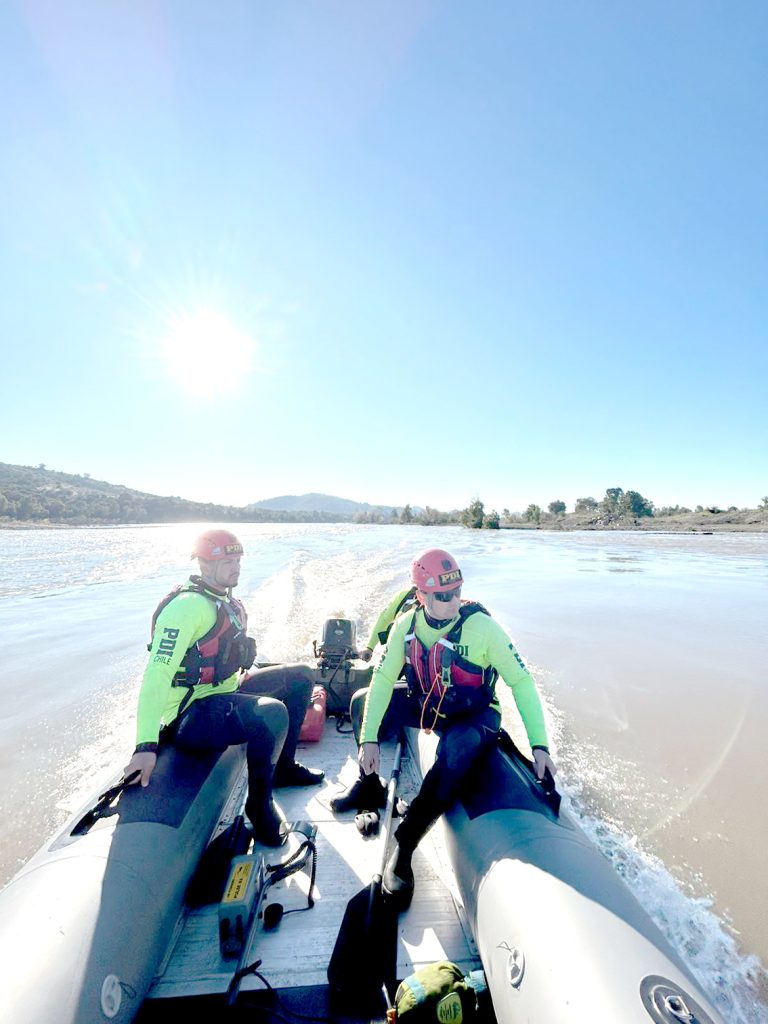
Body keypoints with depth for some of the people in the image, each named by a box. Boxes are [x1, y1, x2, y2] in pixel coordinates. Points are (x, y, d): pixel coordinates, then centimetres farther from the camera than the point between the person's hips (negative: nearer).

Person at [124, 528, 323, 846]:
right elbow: (157, 674, -27)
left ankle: (283, 766, 23)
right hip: (190, 715, -9)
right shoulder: (189, 605, -22)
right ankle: (259, 804, -7)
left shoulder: (226, 601, 7)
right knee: (272, 713, -34)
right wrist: (146, 746, -31)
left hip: (225, 690, 9)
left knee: (300, 676, 10)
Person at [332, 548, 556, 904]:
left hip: (474, 716, -4)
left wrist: (539, 744, -23)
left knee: (457, 749, -36)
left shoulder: (481, 626, -25)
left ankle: (405, 843, -18)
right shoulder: (406, 626, -14)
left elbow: (521, 682, -19)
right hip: (425, 706, 5)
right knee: (362, 702, -2)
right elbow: (383, 680, -10)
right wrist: (368, 739, -16)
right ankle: (369, 787, 20)